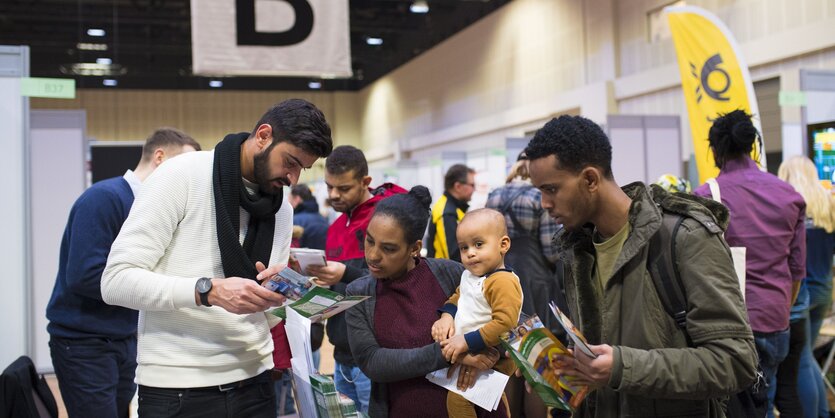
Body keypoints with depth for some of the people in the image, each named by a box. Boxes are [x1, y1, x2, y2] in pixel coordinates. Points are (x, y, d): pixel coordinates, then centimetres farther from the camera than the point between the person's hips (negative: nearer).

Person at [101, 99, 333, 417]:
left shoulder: (282, 210, 8)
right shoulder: (182, 176, -10)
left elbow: (266, 314, 10)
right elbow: (117, 281, -16)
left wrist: (278, 295, -12)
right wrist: (208, 290, -27)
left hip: (252, 380, 6)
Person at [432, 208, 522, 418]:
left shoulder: (503, 282, -25)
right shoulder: (469, 276, 5)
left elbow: (504, 323, -31)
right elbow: (457, 297, 20)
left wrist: (467, 342, -28)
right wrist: (446, 315, -2)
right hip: (468, 353, 9)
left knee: (458, 397, -17)